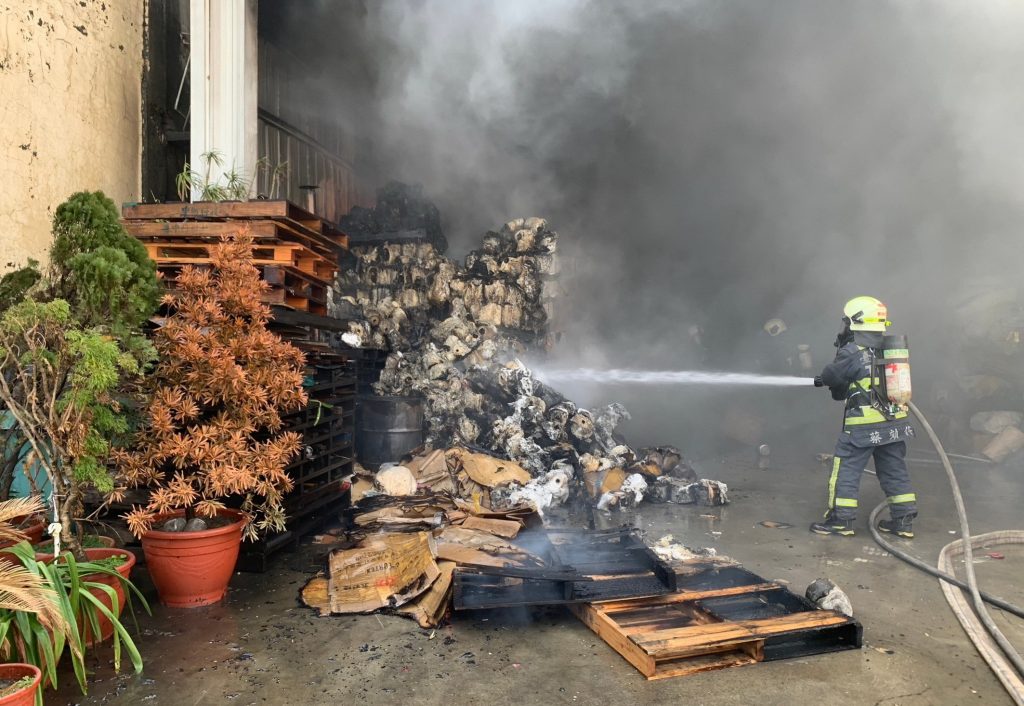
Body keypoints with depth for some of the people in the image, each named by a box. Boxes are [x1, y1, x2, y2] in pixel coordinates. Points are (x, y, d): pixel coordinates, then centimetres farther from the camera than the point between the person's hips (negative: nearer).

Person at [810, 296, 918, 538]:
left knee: (846, 471, 3)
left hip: (864, 425, -7)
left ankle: (841, 520, 8)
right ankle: (903, 520, 22)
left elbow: (832, 375, -4)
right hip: (896, 422, 7)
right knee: (895, 471, 16)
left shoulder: (853, 352, -14)